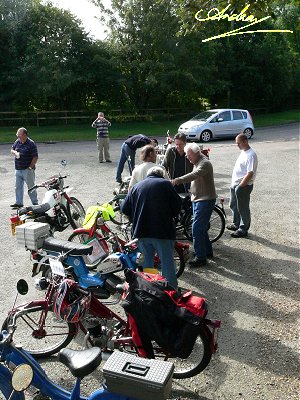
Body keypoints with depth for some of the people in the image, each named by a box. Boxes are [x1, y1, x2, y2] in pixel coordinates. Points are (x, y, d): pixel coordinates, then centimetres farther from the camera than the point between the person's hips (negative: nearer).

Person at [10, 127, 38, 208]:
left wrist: (30, 167, -16)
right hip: (18, 169, 7)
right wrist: (15, 153, -5)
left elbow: (35, 157, -15)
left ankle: (35, 203, 13)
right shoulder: (17, 142, 6)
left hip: (27, 170, -7)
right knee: (18, 187, 13)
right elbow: (12, 149, 19)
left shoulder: (31, 144, -14)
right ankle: (19, 202, 24)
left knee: (31, 187, 2)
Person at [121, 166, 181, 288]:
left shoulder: (136, 186, 11)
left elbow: (125, 208, 8)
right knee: (167, 262, 6)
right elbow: (177, 205, -4)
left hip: (141, 232, 4)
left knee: (146, 263, 16)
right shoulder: (165, 184, 1)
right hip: (163, 231, -3)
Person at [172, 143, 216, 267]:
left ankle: (200, 258, -3)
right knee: (201, 228, 18)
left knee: (197, 229, -11)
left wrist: (178, 180, -51)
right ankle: (207, 251, 33)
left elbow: (194, 175, -38)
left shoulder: (205, 163, -19)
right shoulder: (197, 163, 15)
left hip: (205, 200, -10)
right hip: (197, 199, 10)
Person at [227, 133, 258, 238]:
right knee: (233, 205, 21)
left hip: (243, 186, -10)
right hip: (235, 184, 10)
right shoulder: (243, 152, 10)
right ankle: (236, 224, 39)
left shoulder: (251, 155, -21)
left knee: (243, 208, 4)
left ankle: (243, 230, 17)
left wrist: (240, 186, -23)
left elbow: (250, 173, -25)